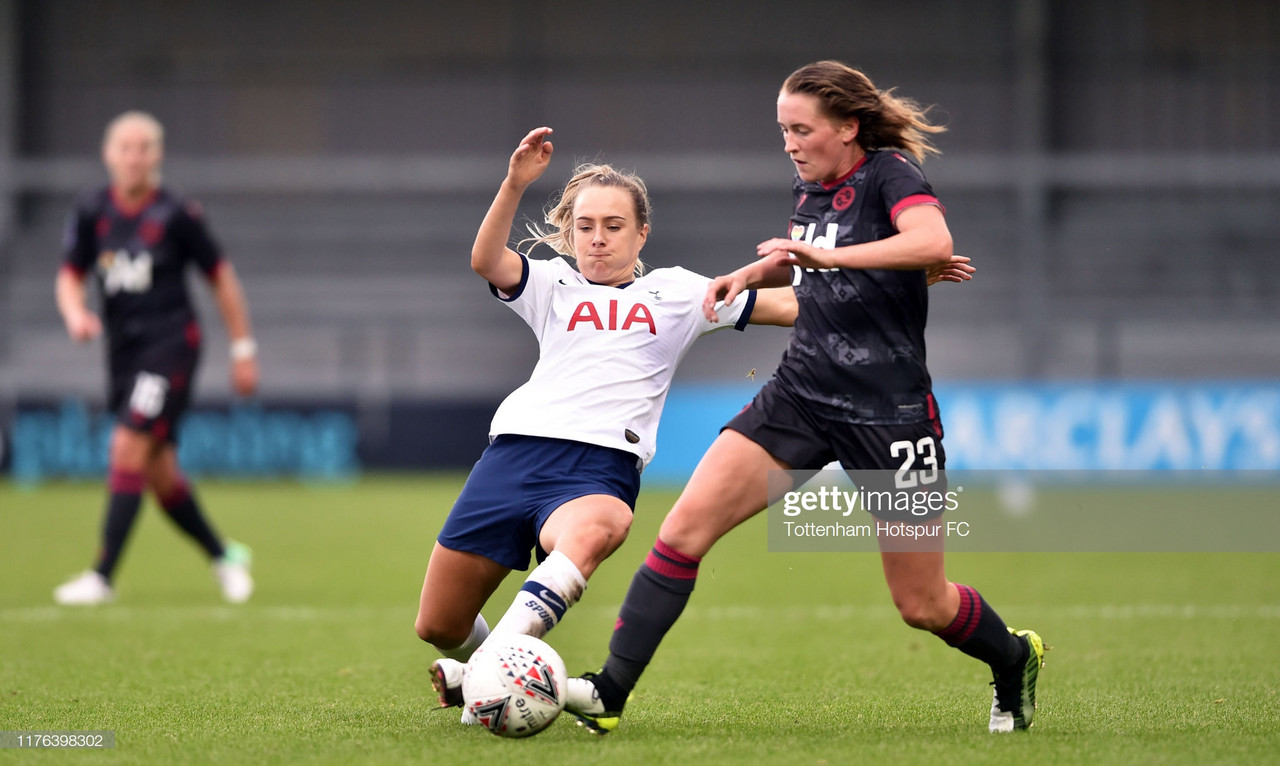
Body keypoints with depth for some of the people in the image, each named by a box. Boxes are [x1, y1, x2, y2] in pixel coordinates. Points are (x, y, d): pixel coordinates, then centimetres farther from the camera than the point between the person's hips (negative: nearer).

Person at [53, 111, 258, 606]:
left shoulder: (176, 215, -8)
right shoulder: (92, 211, 3)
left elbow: (221, 278, 1)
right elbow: (70, 276, 7)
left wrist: (243, 349, 3)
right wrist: (75, 315, -15)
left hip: (171, 342, -5)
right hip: (124, 351, 5)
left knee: (129, 449, -17)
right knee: (159, 473, 8)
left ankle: (102, 577, -17)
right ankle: (223, 556, 30)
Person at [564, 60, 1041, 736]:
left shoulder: (889, 173, -11)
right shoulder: (807, 189, 10)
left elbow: (935, 243, -33)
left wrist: (826, 255, -37)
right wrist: (754, 272, 15)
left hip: (887, 413, -6)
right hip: (799, 395, 6)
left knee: (922, 605, 3)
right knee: (684, 528, -13)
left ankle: (1014, 661, 35)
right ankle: (609, 693, -12)